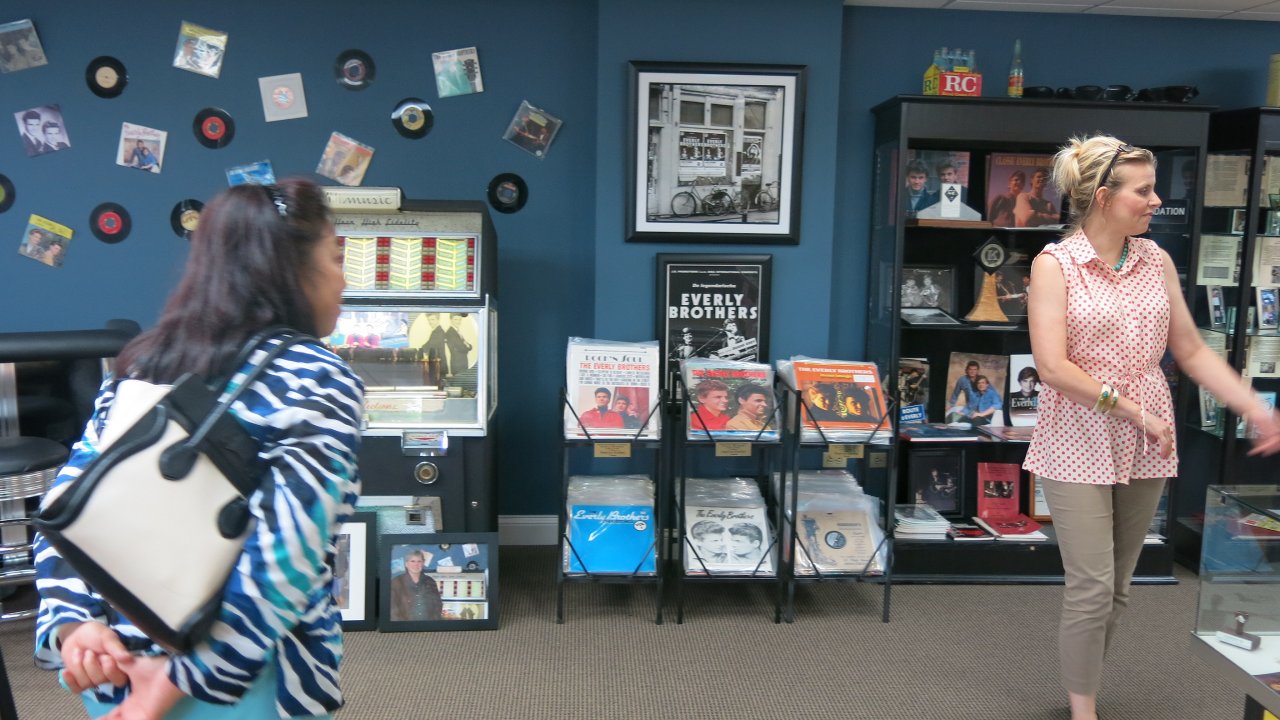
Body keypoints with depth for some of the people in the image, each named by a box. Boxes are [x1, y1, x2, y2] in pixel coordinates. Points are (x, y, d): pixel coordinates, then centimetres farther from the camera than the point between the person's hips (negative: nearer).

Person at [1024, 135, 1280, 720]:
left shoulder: (1156, 261, 6)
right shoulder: (1055, 264, -9)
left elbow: (1191, 351, 11)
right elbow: (1052, 367, -16)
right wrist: (1134, 410, -14)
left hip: (1145, 447, 5)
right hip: (1079, 445, -5)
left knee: (1117, 587, 12)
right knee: (1092, 588, -2)